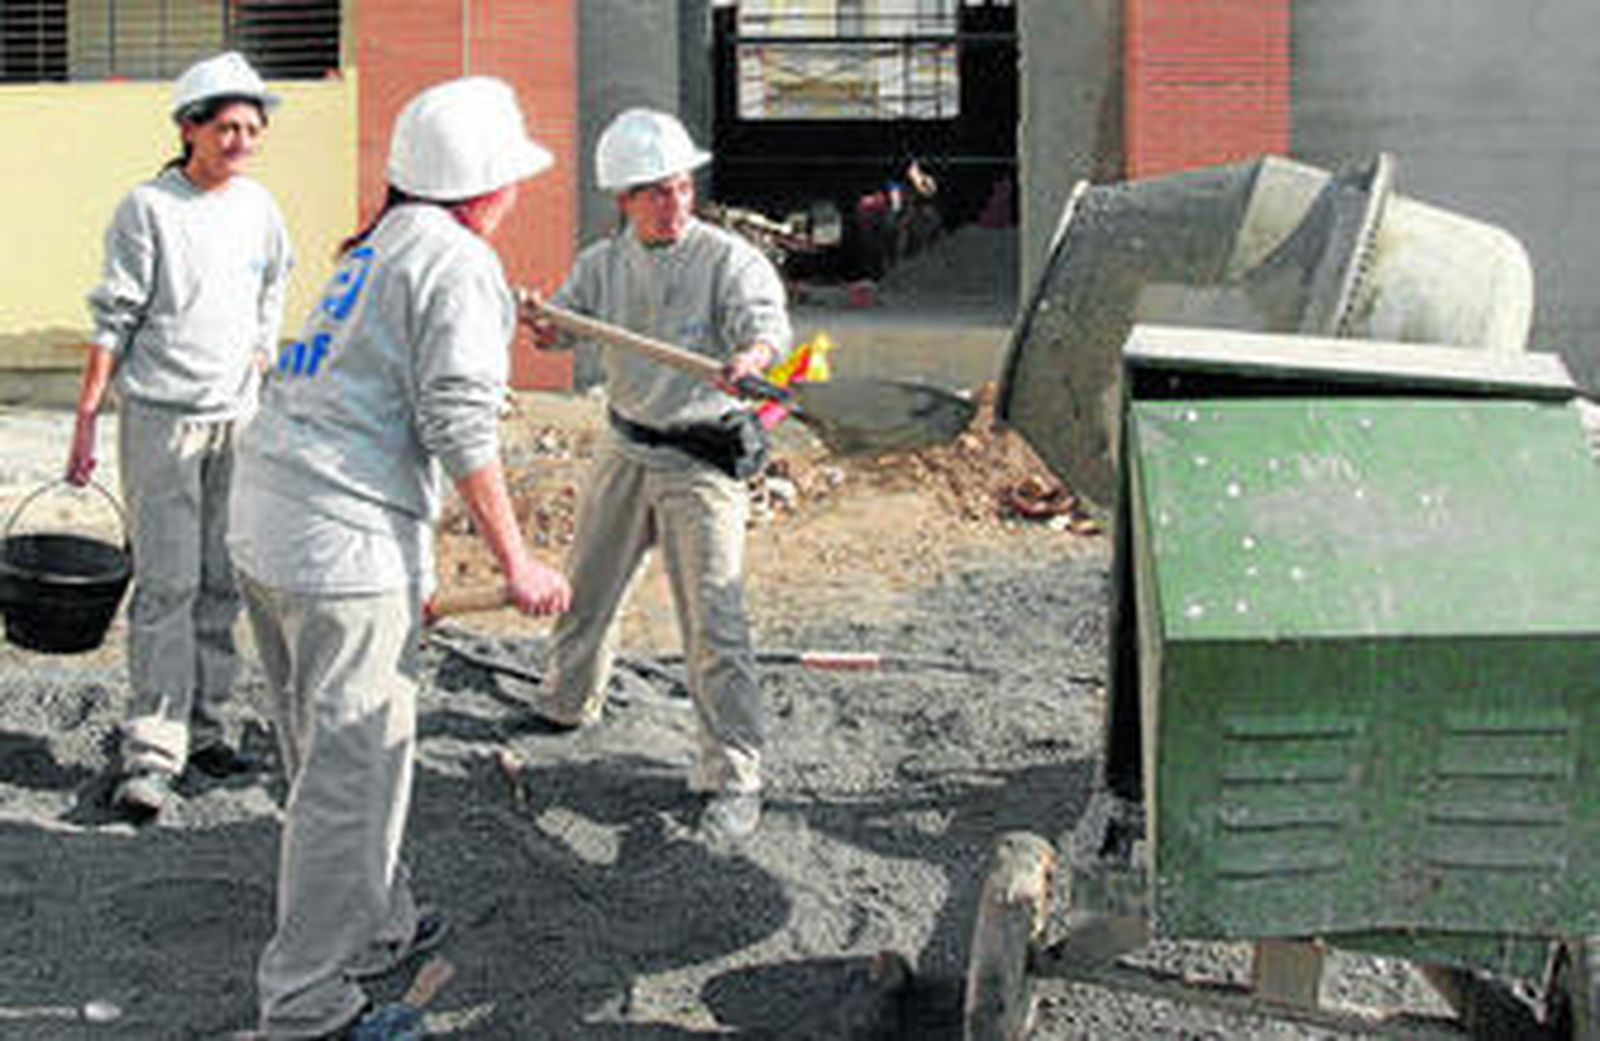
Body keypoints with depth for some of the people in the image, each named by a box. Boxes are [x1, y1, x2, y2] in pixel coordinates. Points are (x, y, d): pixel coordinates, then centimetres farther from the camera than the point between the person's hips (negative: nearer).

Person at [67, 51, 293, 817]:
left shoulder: (260, 209, 9)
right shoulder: (148, 208, -7)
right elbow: (113, 320, -6)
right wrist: (86, 421, -8)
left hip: (235, 418, 5)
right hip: (160, 416, -5)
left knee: (222, 583, 7)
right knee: (166, 585, -10)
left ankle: (203, 730, 17)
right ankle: (151, 753, -9)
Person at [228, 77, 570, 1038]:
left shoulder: (380, 248, 21)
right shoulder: (458, 262, -8)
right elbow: (460, 425, -15)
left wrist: (414, 573, 28)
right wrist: (517, 563, -10)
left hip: (266, 525, 10)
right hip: (348, 539, -10)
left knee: (332, 757, 20)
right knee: (353, 772, -3)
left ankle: (377, 927, 35)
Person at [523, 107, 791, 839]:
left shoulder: (730, 260, -14)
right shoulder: (605, 262, 3)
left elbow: (766, 319, -29)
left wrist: (754, 354, -53)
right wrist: (538, 318, -25)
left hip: (702, 461, -6)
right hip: (625, 448, 6)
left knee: (714, 623, -11)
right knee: (584, 588, 21)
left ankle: (734, 779, -4)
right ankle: (566, 704, 47)